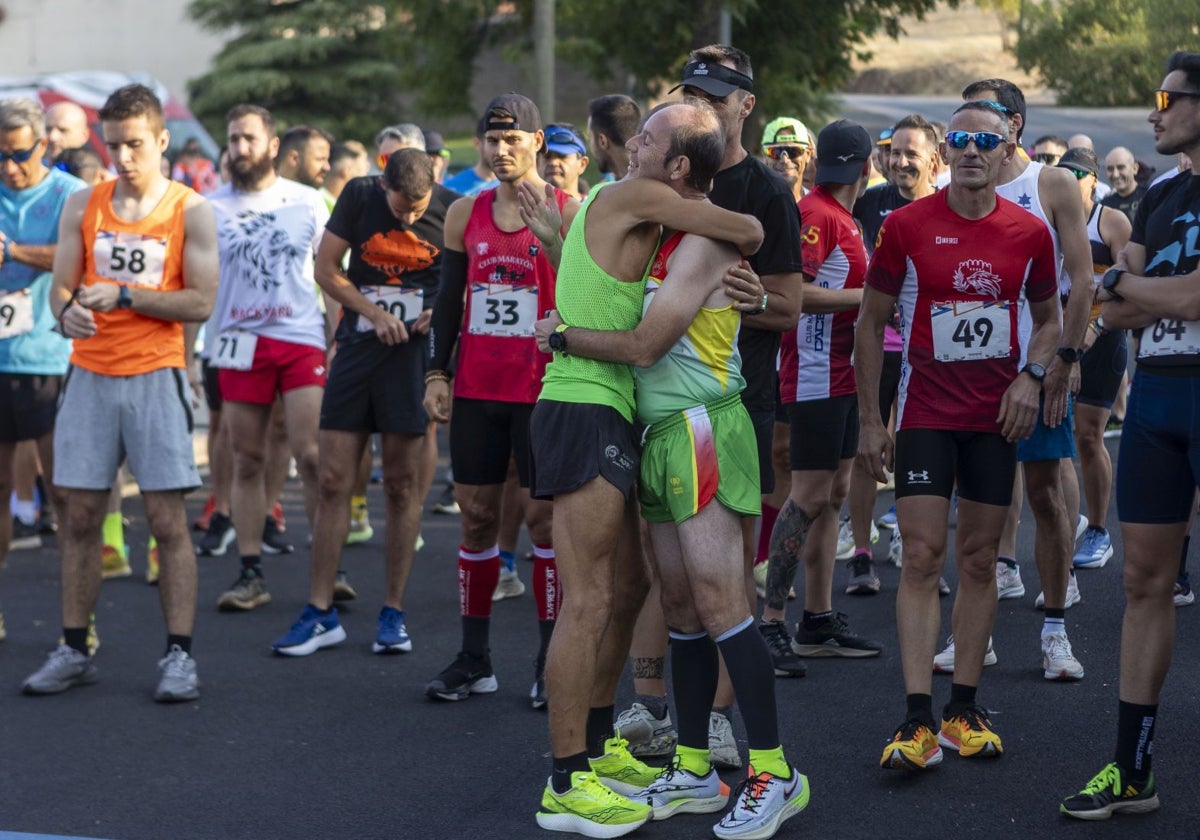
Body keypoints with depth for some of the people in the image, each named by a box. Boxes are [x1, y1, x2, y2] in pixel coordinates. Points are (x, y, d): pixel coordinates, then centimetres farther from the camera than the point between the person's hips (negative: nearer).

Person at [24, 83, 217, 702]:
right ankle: (73, 650, 12)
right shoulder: (83, 205, 9)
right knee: (80, 515, 4)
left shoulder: (190, 210, 0)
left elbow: (201, 302, -6)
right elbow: (61, 285, 7)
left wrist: (125, 296, -16)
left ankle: (179, 656, 0)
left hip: (155, 376, -3)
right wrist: (67, 312, -16)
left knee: (168, 518, -4)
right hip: (89, 373, 3)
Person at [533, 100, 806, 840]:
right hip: (663, 431, 10)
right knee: (681, 605, 10)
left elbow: (643, 344, -14)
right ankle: (694, 772, 16)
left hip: (701, 429, -9)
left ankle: (776, 773, -8)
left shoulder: (706, 241, -12)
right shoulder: (664, 233, 17)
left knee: (717, 600, -12)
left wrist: (561, 335, -3)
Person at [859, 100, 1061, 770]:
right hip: (925, 412, -2)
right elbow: (872, 322, 3)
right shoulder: (907, 225, -3)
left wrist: (1031, 375, -5)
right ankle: (918, 721, -10)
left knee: (979, 559, 6)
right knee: (923, 556, -9)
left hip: (996, 418, 2)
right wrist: (870, 420, 0)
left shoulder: (1029, 233, 2)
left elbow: (1049, 318, 15)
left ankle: (964, 709, 14)